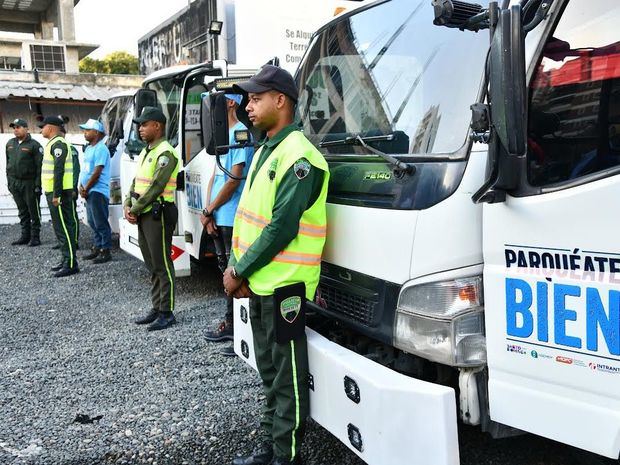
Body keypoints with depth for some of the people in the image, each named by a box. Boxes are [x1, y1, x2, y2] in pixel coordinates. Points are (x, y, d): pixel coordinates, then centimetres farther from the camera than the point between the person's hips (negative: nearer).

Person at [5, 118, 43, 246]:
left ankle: (35, 237, 8)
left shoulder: (34, 145, -8)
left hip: (29, 183, -6)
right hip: (14, 183, 6)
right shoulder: (10, 144, 12)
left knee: (33, 211, 1)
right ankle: (25, 235, 19)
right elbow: (8, 163, 18)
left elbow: (39, 166, -11)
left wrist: (38, 184, -16)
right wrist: (9, 181, 13)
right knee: (22, 212, 12)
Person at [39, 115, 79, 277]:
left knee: (64, 227, -9)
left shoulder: (58, 144, -14)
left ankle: (71, 264, -7)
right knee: (60, 227, 14)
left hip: (58, 192, -10)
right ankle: (66, 259, 22)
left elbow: (59, 170, -22)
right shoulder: (53, 143, 18)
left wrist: (56, 194, -24)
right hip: (53, 191, 10)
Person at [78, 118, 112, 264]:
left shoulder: (101, 149, -14)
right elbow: (84, 170, 18)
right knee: (92, 222, 15)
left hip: (98, 192, -9)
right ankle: (97, 248, 24)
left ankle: (106, 251, 0)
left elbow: (97, 173, -18)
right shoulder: (88, 148, 15)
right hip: (88, 191, 10)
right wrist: (81, 187, 4)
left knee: (101, 223, -5)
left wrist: (86, 189, -12)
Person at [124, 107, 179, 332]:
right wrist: (128, 206, 4)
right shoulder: (146, 151, 17)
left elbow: (155, 187, -19)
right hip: (144, 215, 9)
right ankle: (157, 308, 23)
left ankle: (167, 313, 3)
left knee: (162, 265, -4)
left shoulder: (165, 153, -14)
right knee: (152, 264, 14)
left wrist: (135, 210, -13)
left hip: (158, 215, -9)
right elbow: (136, 182, 19)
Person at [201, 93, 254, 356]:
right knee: (227, 272, 15)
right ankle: (230, 324, 26)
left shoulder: (240, 133, -12)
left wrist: (208, 211, -9)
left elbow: (234, 179, -17)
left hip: (233, 219, -9)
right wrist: (208, 213, 3)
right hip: (218, 220, 9)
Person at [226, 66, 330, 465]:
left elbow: (281, 227, -21)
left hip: (283, 284, -9)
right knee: (269, 368, 19)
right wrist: (235, 265, 4)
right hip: (260, 281, 10)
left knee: (288, 375, 3)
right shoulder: (265, 151, 14)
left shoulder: (298, 157, -17)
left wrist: (239, 271, -13)